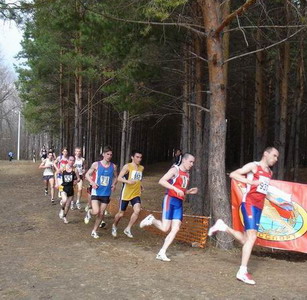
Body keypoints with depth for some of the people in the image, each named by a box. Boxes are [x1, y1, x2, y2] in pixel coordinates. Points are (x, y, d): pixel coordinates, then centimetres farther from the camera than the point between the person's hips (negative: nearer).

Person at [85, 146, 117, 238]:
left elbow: (115, 177, 14)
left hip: (106, 193, 3)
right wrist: (92, 182, -17)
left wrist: (114, 184, -7)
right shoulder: (96, 164, -8)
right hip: (96, 192, -3)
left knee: (101, 213, 8)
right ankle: (89, 212, 20)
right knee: (96, 212, -17)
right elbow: (87, 174, 0)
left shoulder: (113, 166, 0)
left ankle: (94, 231, 26)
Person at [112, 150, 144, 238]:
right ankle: (114, 226, 38)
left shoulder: (141, 168, 8)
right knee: (121, 213, 8)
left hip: (136, 194, 4)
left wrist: (140, 185, 8)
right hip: (126, 194, -4)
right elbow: (119, 178, -18)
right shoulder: (127, 166, -10)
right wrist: (128, 181, -34)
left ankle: (128, 229, -2)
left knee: (137, 210, -18)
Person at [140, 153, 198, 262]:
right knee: (165, 228, -12)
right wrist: (176, 189, -25)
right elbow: (161, 181, -18)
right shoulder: (175, 170, -6)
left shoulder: (187, 174, 18)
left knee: (175, 229, -2)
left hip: (179, 203, 8)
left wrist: (189, 191, 8)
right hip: (170, 200, -7)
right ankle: (151, 219, 17)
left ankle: (162, 253, 3)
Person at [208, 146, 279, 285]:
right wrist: (251, 182, -19)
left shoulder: (269, 172, 18)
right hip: (249, 204, -8)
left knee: (245, 239, 9)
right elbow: (233, 174, -10)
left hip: (258, 207, 8)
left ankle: (222, 226, 27)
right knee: (252, 236, -18)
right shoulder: (253, 166, -3)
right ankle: (242, 272, -16)